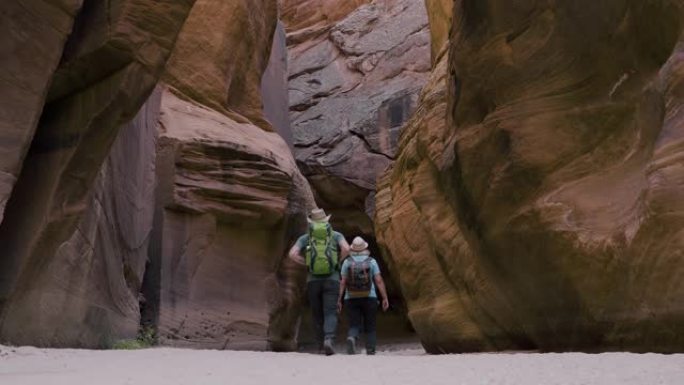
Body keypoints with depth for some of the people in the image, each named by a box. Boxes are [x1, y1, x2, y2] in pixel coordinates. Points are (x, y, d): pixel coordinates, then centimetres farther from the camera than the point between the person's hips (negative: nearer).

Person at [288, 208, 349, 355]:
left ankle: (321, 343, 21)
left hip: (313, 280, 1)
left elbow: (293, 254, -7)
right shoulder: (336, 235, 9)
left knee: (317, 313, 17)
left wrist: (307, 263, 8)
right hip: (331, 279, -1)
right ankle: (328, 340, -28)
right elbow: (346, 249, -12)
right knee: (330, 314, -4)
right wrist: (338, 260, 7)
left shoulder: (305, 238, 10)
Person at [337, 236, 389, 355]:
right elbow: (379, 281, -7)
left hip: (352, 299, 1)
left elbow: (342, 283, -4)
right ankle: (370, 353, 1)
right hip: (369, 298, 0)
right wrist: (385, 299, -6)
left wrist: (339, 300, -1)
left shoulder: (347, 262, 0)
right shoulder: (371, 261, -2)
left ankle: (351, 340, -31)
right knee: (370, 327, 11)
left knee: (354, 327, 1)